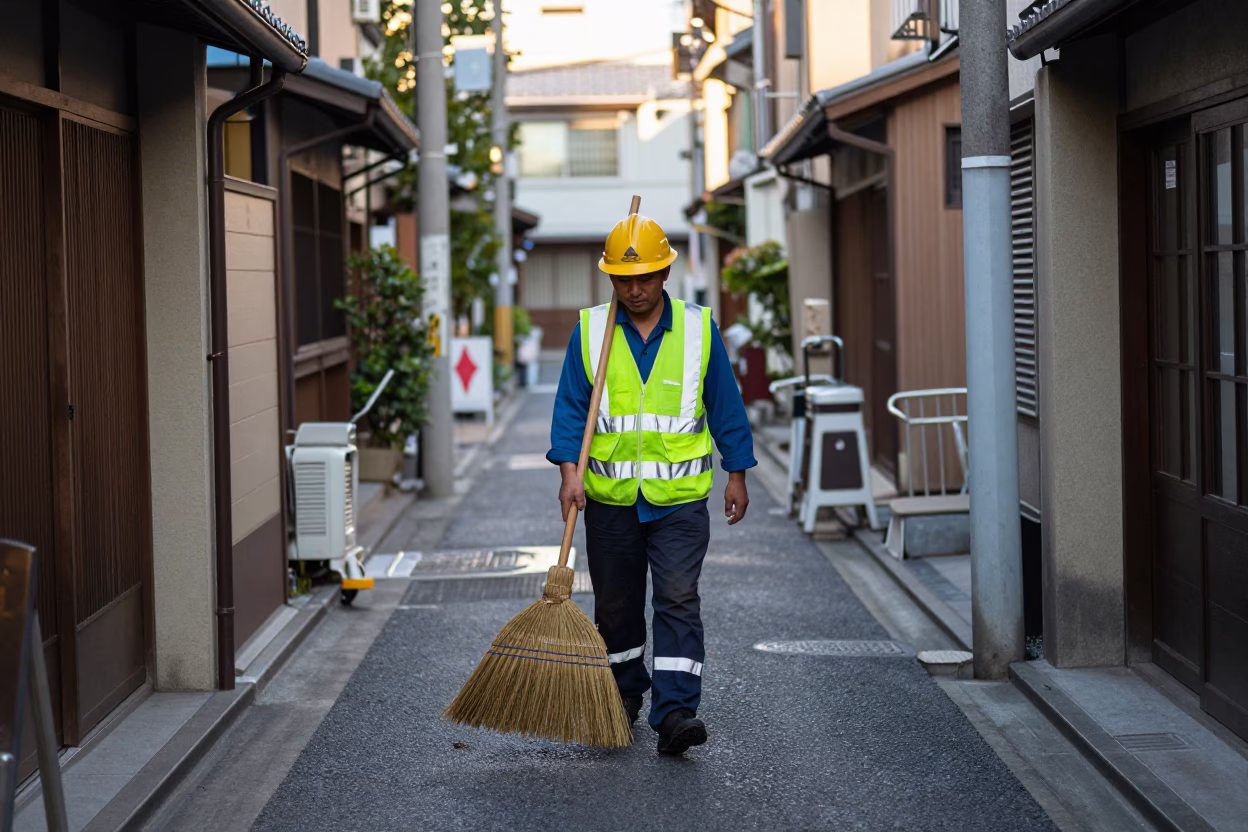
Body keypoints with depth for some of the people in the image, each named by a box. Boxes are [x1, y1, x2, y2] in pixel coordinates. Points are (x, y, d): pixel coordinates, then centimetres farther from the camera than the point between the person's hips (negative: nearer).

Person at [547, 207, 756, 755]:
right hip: (610, 498, 1)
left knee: (678, 601, -10)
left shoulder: (698, 328, 2)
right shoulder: (589, 330, 1)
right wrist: (570, 473, -12)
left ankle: (674, 712, -11)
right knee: (615, 605, 12)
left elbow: (726, 406, 8)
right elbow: (571, 407, 0)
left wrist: (737, 476, 8)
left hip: (680, 498, -1)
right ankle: (624, 697, 31)